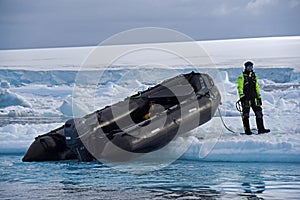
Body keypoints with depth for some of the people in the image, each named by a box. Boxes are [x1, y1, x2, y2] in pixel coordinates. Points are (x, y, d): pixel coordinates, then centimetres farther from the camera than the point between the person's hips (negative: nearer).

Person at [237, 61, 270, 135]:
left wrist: (259, 97, 17)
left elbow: (257, 87, 22)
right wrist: (241, 97, -14)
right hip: (246, 98, -5)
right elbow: (240, 88, -5)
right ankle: (247, 130, 0)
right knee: (246, 114, -3)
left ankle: (261, 129, -2)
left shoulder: (254, 76, 17)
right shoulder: (242, 77, 0)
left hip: (254, 98, 5)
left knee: (259, 113, -2)